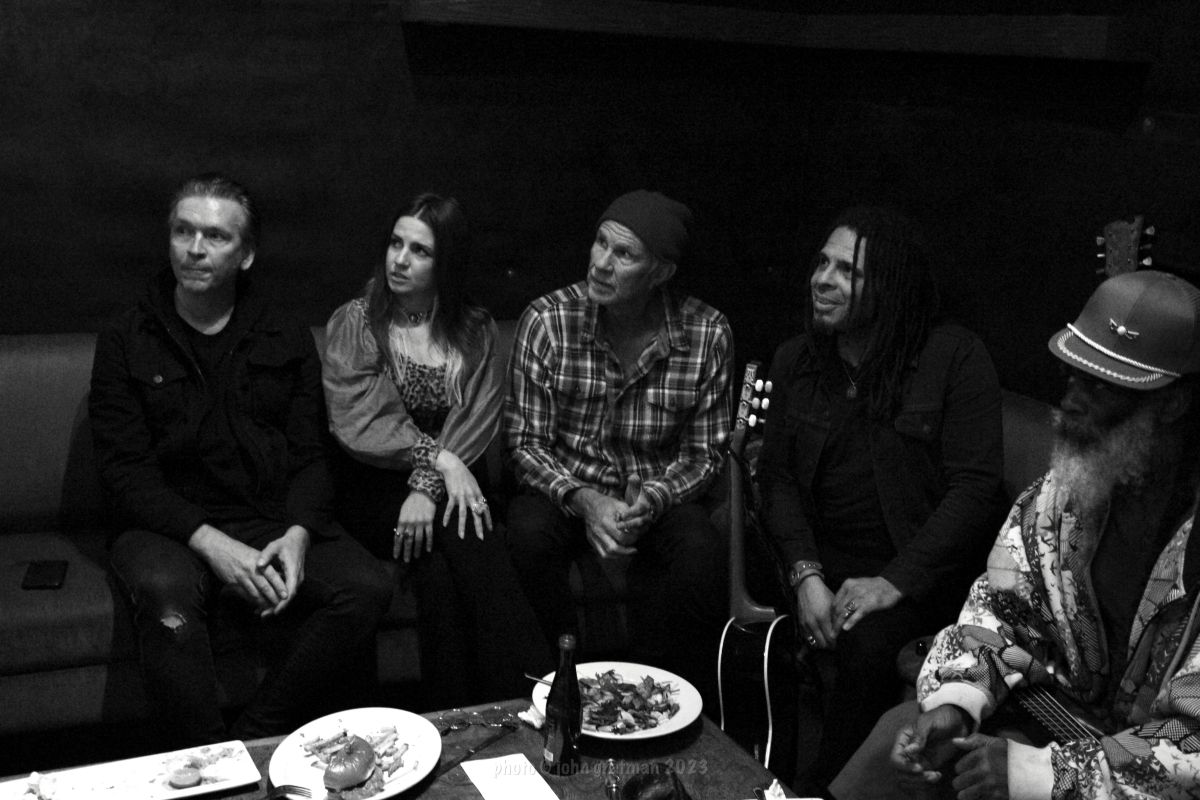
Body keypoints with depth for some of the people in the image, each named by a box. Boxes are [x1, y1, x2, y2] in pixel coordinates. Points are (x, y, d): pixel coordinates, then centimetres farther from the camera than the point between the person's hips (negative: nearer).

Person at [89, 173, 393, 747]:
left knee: (367, 589, -24)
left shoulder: (286, 340, 11)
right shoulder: (126, 343, 5)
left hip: (277, 522, 3)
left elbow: (310, 456, 7)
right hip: (170, 527, -2)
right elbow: (125, 468, -4)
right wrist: (210, 542, -18)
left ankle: (252, 740, -15)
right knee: (166, 596, -36)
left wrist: (297, 535, -14)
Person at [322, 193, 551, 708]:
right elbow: (357, 424, -9)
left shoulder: (475, 333, 10)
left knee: (441, 567, -32)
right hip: (374, 487, -2)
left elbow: (477, 423, -4)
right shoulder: (353, 324, 4)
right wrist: (439, 458, -20)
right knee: (465, 547, -31)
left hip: (449, 483, 2)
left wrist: (428, 487, -20)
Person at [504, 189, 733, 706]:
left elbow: (703, 453, -1)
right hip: (565, 491, 0)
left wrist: (654, 498, -21)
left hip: (656, 496, 1)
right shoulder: (547, 321, -11)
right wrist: (584, 501, -26)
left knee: (702, 554, -29)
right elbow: (524, 444, -9)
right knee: (528, 534, -33)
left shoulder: (707, 334, -8)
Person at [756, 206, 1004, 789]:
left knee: (869, 643, -32)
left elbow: (975, 488, -10)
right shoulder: (795, 360, 9)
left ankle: (828, 785, -10)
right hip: (823, 559, 4)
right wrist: (806, 575, -11)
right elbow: (777, 476, 6)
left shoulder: (955, 358, -5)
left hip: (920, 569, -4)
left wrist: (895, 581, -19)